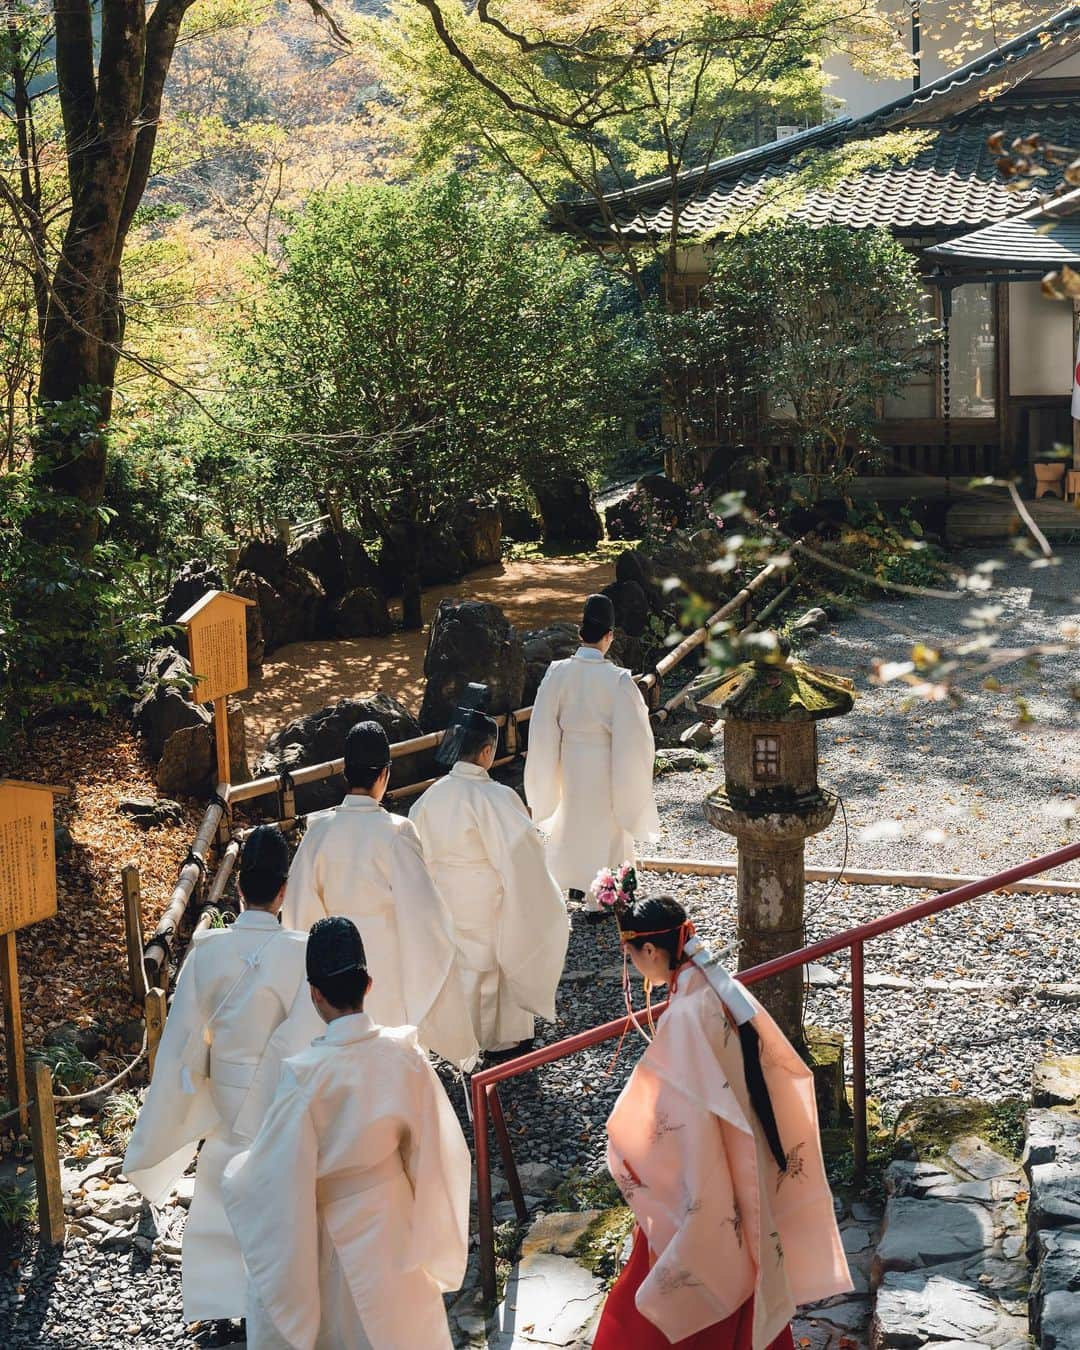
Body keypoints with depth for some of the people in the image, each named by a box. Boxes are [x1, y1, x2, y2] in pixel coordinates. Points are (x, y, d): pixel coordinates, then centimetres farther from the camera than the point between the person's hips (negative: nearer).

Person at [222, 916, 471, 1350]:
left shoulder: (306, 1075, -29)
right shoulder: (405, 1054, -17)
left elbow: (276, 1179, -19)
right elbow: (436, 1148, -6)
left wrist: (233, 1171, 3)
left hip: (337, 1235, -3)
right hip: (395, 1222, 3)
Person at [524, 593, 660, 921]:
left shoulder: (558, 673, -14)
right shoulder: (618, 680, -24)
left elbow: (543, 726, -5)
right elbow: (631, 732, -18)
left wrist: (548, 776, 7)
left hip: (570, 759, 3)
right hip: (605, 763, -3)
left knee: (574, 816, 27)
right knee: (604, 825, 14)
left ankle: (576, 882, 40)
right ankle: (596, 900, 23)